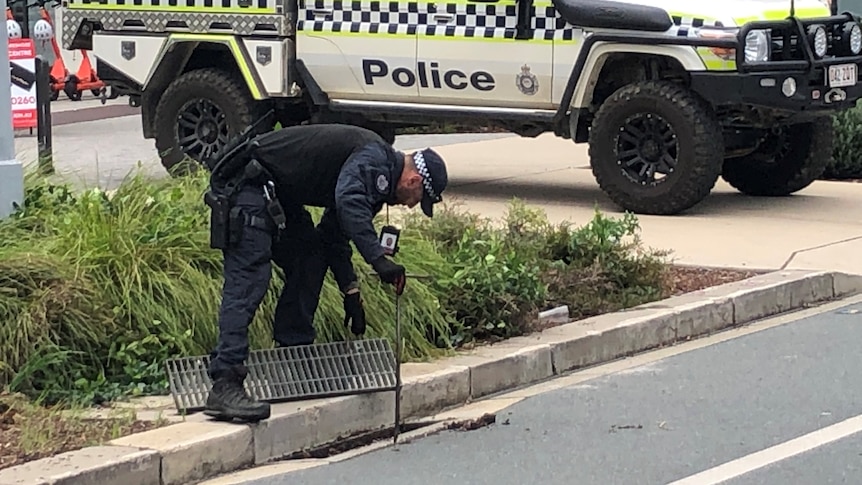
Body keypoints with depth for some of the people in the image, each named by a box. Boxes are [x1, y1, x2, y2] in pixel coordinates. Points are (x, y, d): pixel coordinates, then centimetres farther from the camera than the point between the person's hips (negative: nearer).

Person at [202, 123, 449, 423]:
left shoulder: (377, 173, 19)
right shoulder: (375, 159, -12)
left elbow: (334, 235, 27)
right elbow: (349, 201, -32)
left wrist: (351, 293, 23)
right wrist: (378, 259, -32)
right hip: (248, 183, -11)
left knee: (309, 260, 17)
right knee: (248, 281, -20)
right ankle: (225, 386, -28)